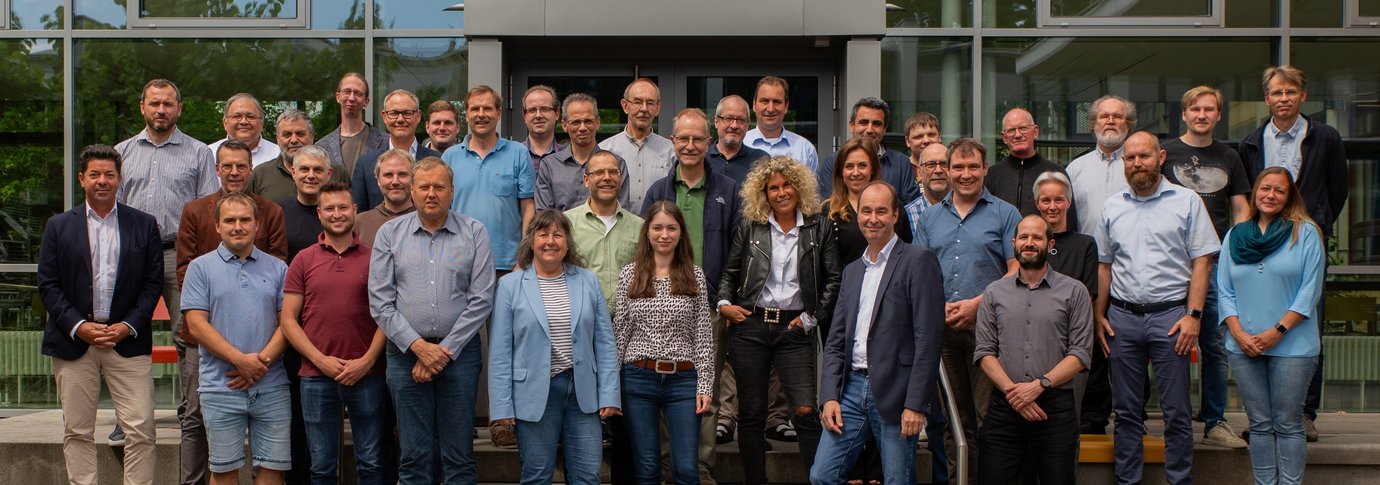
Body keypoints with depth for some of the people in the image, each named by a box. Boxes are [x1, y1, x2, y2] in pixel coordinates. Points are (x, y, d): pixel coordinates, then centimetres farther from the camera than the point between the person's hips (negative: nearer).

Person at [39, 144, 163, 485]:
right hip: (74, 342, 1)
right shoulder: (59, 226, 8)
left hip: (128, 341, -1)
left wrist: (128, 326, -8)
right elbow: (47, 284, 3)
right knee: (77, 431, 5)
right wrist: (78, 326, -9)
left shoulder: (144, 225, 7)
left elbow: (153, 283, 4)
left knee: (141, 428, -6)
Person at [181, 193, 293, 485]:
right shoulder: (201, 268, 4)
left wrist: (260, 363, -10)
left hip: (271, 386, 2)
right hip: (221, 387, -2)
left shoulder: (277, 269, 10)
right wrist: (241, 360, -13)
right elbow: (197, 325, -4)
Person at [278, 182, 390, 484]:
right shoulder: (303, 260, 6)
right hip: (316, 377, 1)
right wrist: (321, 360, -8)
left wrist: (367, 361, -9)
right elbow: (287, 319, 3)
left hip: (367, 375, -1)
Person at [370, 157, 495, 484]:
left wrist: (445, 350, -8)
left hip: (459, 351, -1)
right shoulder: (390, 233, 6)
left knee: (459, 456, 3)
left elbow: (481, 300, -2)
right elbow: (380, 302, 1)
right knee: (414, 456, 5)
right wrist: (418, 346, -9)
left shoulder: (474, 233, 3)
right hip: (405, 352, 1)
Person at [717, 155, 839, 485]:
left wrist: (812, 317, -2)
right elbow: (729, 274, 14)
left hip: (794, 329, -1)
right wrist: (724, 303, -2)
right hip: (749, 325, 1)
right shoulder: (749, 228, 7)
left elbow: (833, 280, 3)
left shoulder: (819, 228, 4)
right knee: (751, 413, 6)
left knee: (806, 411, -11)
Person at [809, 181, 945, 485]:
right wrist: (830, 396, 4)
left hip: (895, 391, -6)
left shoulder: (918, 261, -4)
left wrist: (916, 403, -16)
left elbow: (929, 337, -11)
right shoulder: (852, 270, 18)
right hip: (852, 388, 6)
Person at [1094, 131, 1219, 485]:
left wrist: (1193, 314, -9)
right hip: (1122, 317, 3)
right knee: (1126, 410, 8)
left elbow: (1201, 261, 0)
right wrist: (1098, 316, 7)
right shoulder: (1112, 207, 12)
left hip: (1170, 315, -3)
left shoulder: (1187, 201, 3)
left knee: (1176, 411, 0)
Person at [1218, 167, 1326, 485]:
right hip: (1243, 347, 3)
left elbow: (1310, 290, -5)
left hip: (1292, 346, -3)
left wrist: (1277, 332, -12)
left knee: (1287, 423, 0)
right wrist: (1239, 333, -6)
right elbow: (1224, 291, 8)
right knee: (1259, 424, 7)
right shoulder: (1234, 236, 11)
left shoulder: (1305, 233, 1)